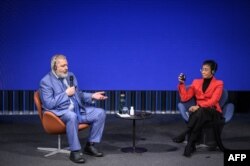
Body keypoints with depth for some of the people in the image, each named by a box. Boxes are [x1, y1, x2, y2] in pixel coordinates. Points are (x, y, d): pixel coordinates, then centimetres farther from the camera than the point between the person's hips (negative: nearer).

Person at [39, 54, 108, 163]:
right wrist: (66, 94, -14)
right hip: (60, 112, -7)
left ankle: (90, 145, 1)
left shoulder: (70, 76, 13)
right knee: (72, 116, -40)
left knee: (100, 113, -7)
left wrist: (92, 96, 3)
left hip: (78, 109, 7)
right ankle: (75, 151, -28)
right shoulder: (46, 81, -8)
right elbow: (48, 104, -16)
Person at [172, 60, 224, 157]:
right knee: (195, 115, -36)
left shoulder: (218, 84, 2)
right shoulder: (196, 82, 14)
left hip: (213, 113, -3)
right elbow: (185, 98, 10)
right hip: (199, 112, 3)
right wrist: (182, 83, -2)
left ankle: (184, 134, -36)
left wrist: (198, 106, -28)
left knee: (200, 112, -39)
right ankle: (191, 144, -41)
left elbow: (213, 101, -13)